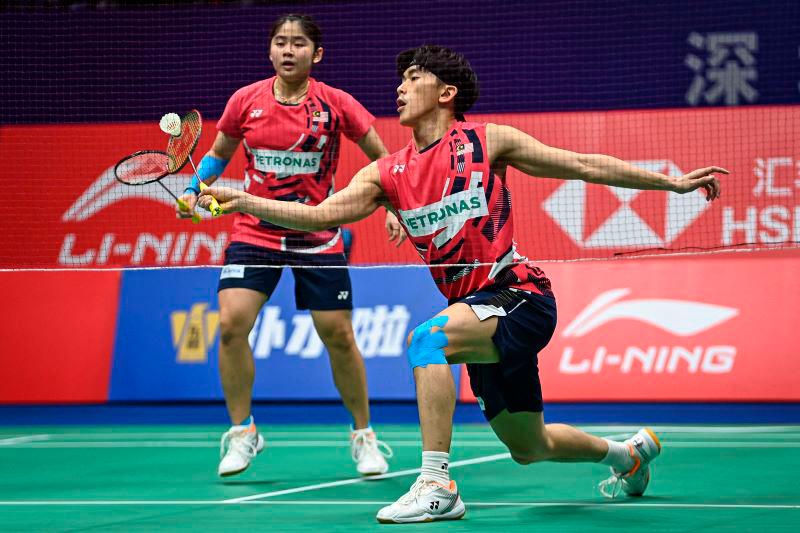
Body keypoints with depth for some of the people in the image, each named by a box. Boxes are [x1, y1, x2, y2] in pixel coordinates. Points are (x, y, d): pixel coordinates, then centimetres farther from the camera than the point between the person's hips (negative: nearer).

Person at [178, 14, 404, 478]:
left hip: (318, 239, -1)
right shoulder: (246, 101, -3)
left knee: (339, 336, 0)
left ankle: (364, 436, 20)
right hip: (254, 232, 1)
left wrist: (392, 207, -6)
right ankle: (242, 432, 2)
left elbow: (380, 156, 5)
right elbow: (219, 154, 14)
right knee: (232, 323, -15)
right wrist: (195, 190, -1)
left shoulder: (336, 104, -7)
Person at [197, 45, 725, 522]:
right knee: (529, 448, 17)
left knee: (427, 338, -31)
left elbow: (583, 165, 1)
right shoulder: (388, 174, 9)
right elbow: (321, 214, -1)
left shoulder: (485, 141, -2)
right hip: (479, 314, 6)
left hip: (518, 294, -6)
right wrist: (244, 201, -14)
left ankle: (437, 485, -31)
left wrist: (672, 182, 0)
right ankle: (629, 452, 47)